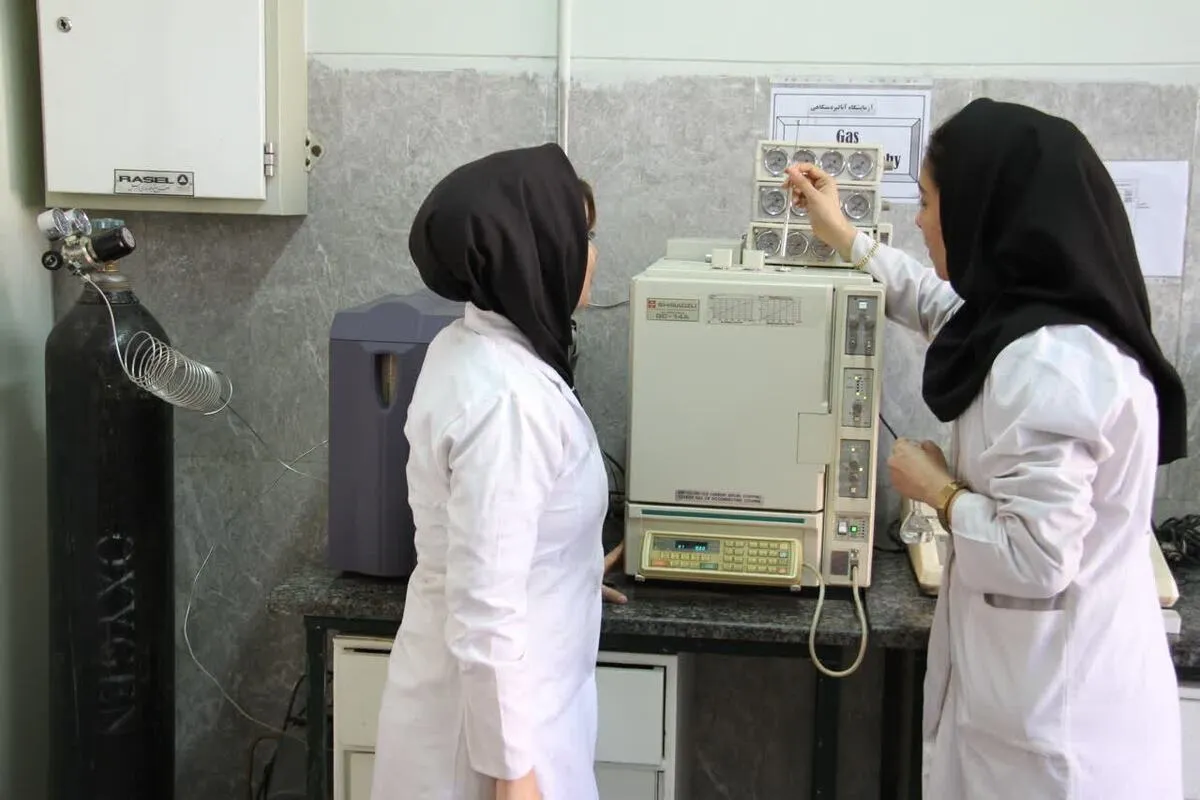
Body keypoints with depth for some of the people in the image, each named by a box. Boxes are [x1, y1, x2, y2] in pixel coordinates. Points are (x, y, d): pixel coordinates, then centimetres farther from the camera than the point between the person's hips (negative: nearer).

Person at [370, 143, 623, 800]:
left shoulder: (469, 348, 2)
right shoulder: (507, 398, -27)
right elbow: (486, 611, -27)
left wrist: (572, 573, 33)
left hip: (484, 690, 9)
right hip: (490, 714, -9)